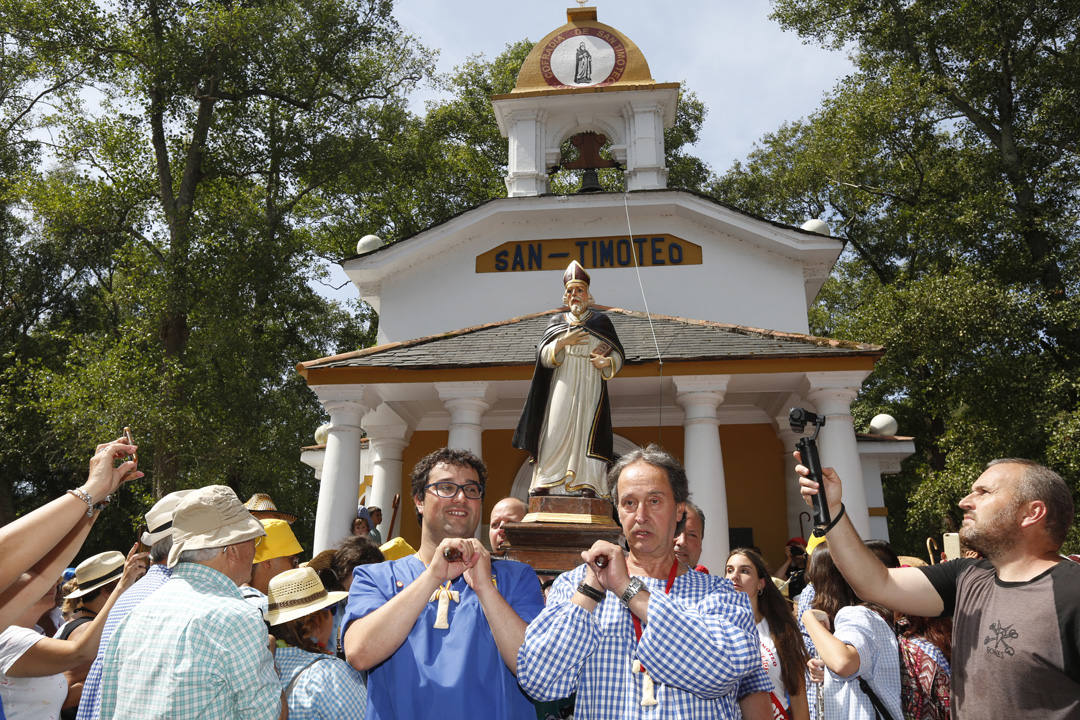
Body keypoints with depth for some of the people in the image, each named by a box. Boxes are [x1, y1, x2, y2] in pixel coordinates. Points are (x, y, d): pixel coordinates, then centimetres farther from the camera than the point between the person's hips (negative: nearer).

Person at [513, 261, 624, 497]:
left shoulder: (601, 321, 11)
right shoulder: (557, 321, 15)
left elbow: (618, 354, 9)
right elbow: (543, 356, 5)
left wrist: (607, 362, -14)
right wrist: (564, 341, -12)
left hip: (590, 384, -1)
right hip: (563, 384, 1)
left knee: (587, 429, -10)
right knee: (555, 429, -9)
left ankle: (588, 485, -11)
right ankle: (544, 481, -8)